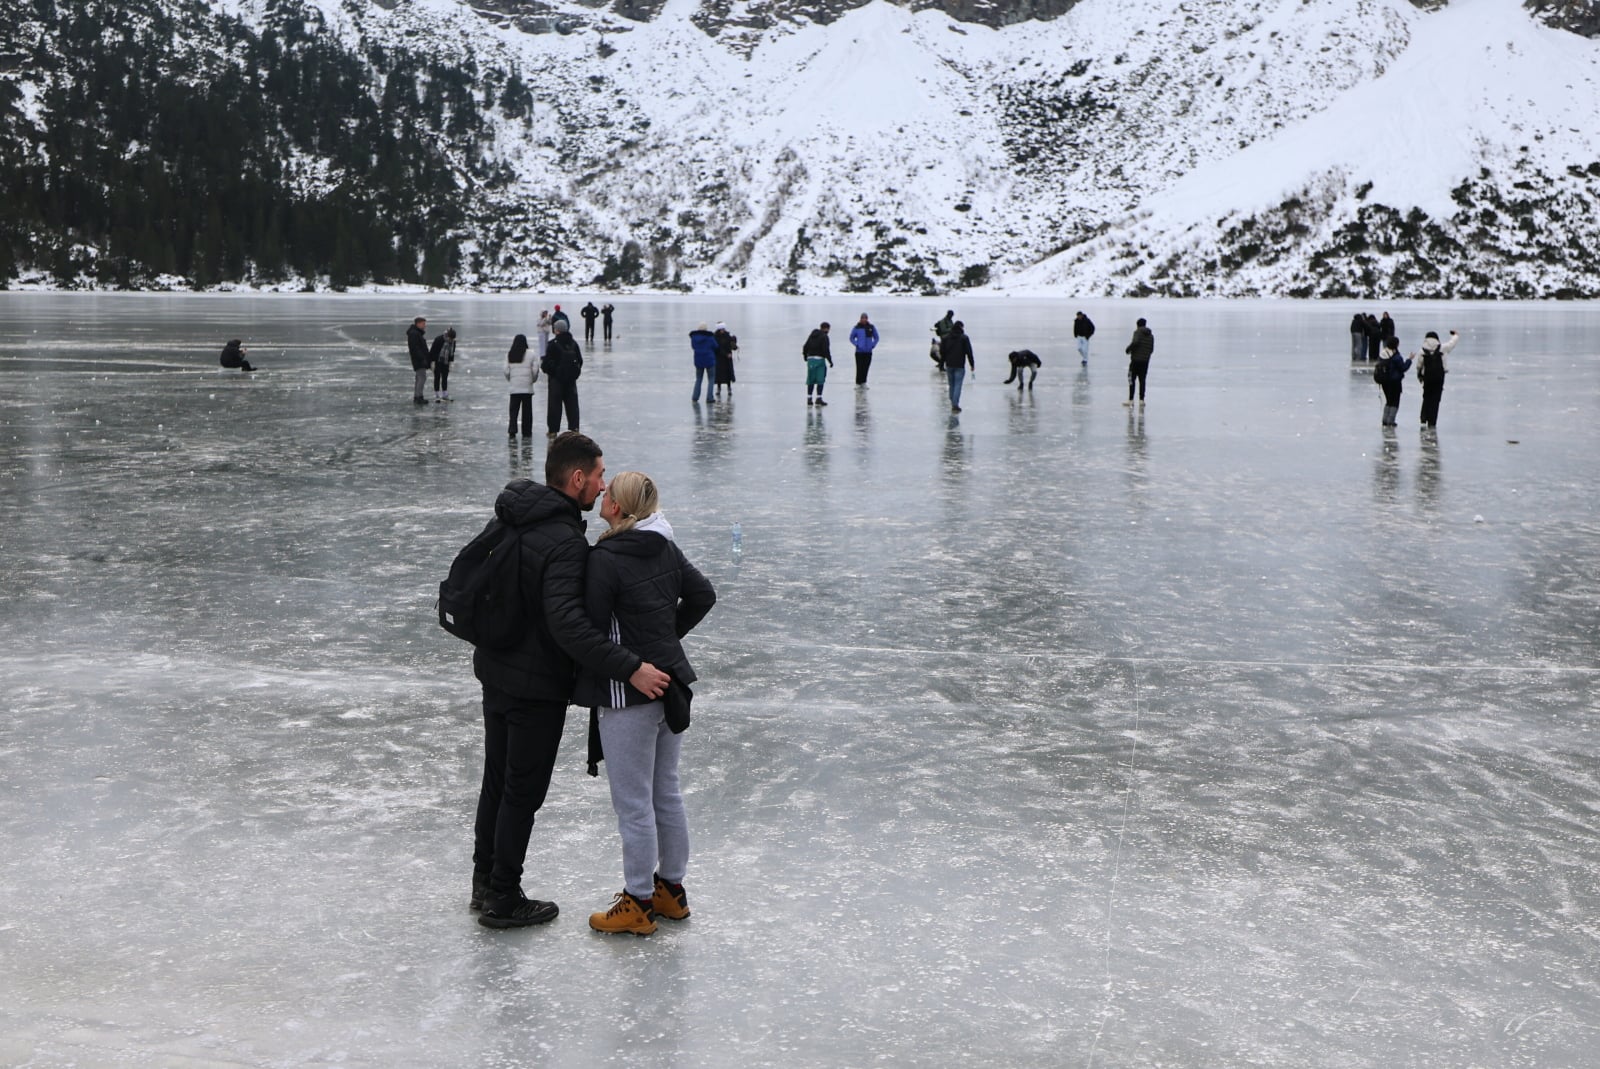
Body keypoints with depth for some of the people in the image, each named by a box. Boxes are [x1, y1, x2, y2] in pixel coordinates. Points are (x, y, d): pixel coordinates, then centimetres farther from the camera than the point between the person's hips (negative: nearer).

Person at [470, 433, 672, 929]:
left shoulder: (511, 518, 4)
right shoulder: (564, 540, -25)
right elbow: (567, 622, -35)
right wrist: (631, 668, -35)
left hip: (494, 670, 9)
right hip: (536, 685, -9)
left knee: (498, 779, 21)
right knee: (524, 791, 4)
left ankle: (485, 882, 34)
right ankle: (503, 900, 14)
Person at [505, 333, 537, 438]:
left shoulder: (509, 355, 0)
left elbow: (506, 371, 0)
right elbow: (535, 370, -2)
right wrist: (533, 379, 16)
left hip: (514, 387, 1)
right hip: (527, 387, -1)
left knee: (514, 410, 6)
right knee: (527, 410, 6)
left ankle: (512, 430, -4)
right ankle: (526, 432, 7)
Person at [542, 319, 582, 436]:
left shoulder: (553, 343, -14)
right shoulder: (573, 342, 4)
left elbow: (548, 361, -14)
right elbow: (580, 360, 10)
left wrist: (543, 365, 8)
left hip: (556, 378, -5)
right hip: (571, 378, 5)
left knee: (554, 404, 1)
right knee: (572, 403, 10)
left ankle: (553, 430, 2)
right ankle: (574, 427, 8)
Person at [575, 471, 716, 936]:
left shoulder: (604, 560, -19)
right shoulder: (667, 549, 4)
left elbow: (590, 628, -17)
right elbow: (703, 595, 15)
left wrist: (584, 683, 0)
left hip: (627, 694, -8)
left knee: (633, 805, 3)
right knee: (667, 794, 18)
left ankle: (638, 903, 13)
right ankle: (671, 889, 30)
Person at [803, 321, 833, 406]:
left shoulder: (812, 335, 13)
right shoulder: (824, 336, -8)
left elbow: (805, 346, 15)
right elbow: (826, 350, -16)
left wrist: (805, 355, 31)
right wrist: (830, 361, -13)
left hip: (810, 359, 6)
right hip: (819, 359, -6)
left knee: (811, 380, 10)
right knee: (820, 380, -1)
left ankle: (809, 398, 11)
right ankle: (818, 398, -5)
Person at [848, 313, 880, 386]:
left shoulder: (871, 327, 4)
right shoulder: (856, 328, -2)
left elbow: (876, 337, 15)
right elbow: (851, 338, 8)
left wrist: (873, 345, 1)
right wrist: (857, 345, -5)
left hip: (868, 352, 2)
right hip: (859, 352, -2)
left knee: (866, 368, 3)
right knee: (859, 368, -6)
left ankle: (863, 382, 13)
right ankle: (858, 383, 1)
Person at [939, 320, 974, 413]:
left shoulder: (946, 338, 4)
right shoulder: (964, 338, -6)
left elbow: (942, 352, 5)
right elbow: (969, 352, -7)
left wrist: (943, 362, 16)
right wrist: (972, 364, 0)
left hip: (949, 366, 3)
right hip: (960, 366, -3)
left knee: (952, 385, 15)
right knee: (958, 385, -5)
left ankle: (953, 404, 21)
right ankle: (955, 405, -15)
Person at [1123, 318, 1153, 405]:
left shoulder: (1137, 332, -7)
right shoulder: (1151, 335, 12)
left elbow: (1135, 342, -24)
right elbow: (1152, 349, 11)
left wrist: (1128, 349, -10)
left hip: (1136, 360, -6)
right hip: (1145, 361, 6)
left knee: (1131, 379, -1)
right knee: (1142, 380, 10)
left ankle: (1130, 400, -4)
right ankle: (1141, 399, 8)